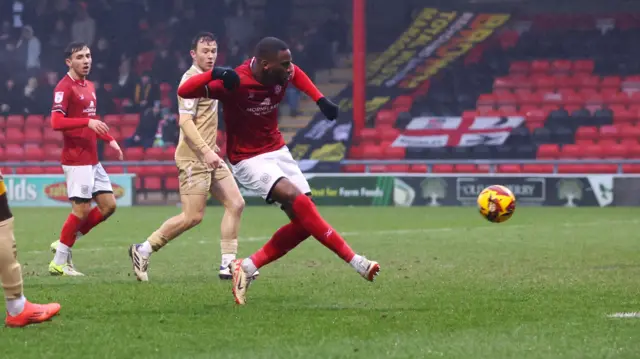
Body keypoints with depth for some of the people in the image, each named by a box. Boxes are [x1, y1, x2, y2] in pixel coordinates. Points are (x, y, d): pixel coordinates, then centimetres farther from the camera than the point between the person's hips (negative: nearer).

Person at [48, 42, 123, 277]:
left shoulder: (89, 87, 16)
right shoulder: (65, 88, -12)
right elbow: (56, 122, -22)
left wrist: (110, 140, 18)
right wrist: (88, 122, -28)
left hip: (92, 160, 9)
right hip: (76, 160, -9)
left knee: (108, 206, 7)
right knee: (81, 210, -7)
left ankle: (64, 244, 16)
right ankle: (59, 262, 5)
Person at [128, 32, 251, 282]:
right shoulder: (191, 79, -13)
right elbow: (185, 121, -22)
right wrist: (206, 151, -28)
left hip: (209, 156, 9)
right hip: (194, 158, -9)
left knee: (235, 204, 1)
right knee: (193, 217, -10)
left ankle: (228, 265, 2)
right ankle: (143, 250, 2)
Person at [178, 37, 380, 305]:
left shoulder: (283, 75, -5)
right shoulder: (235, 83, -24)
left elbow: (297, 74, 21)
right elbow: (184, 92, -28)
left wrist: (320, 99, 8)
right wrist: (214, 74, -44)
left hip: (278, 151, 8)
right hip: (249, 160, -7)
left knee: (304, 222, -2)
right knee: (296, 199, -27)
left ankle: (247, 268, 8)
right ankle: (354, 261, -23)